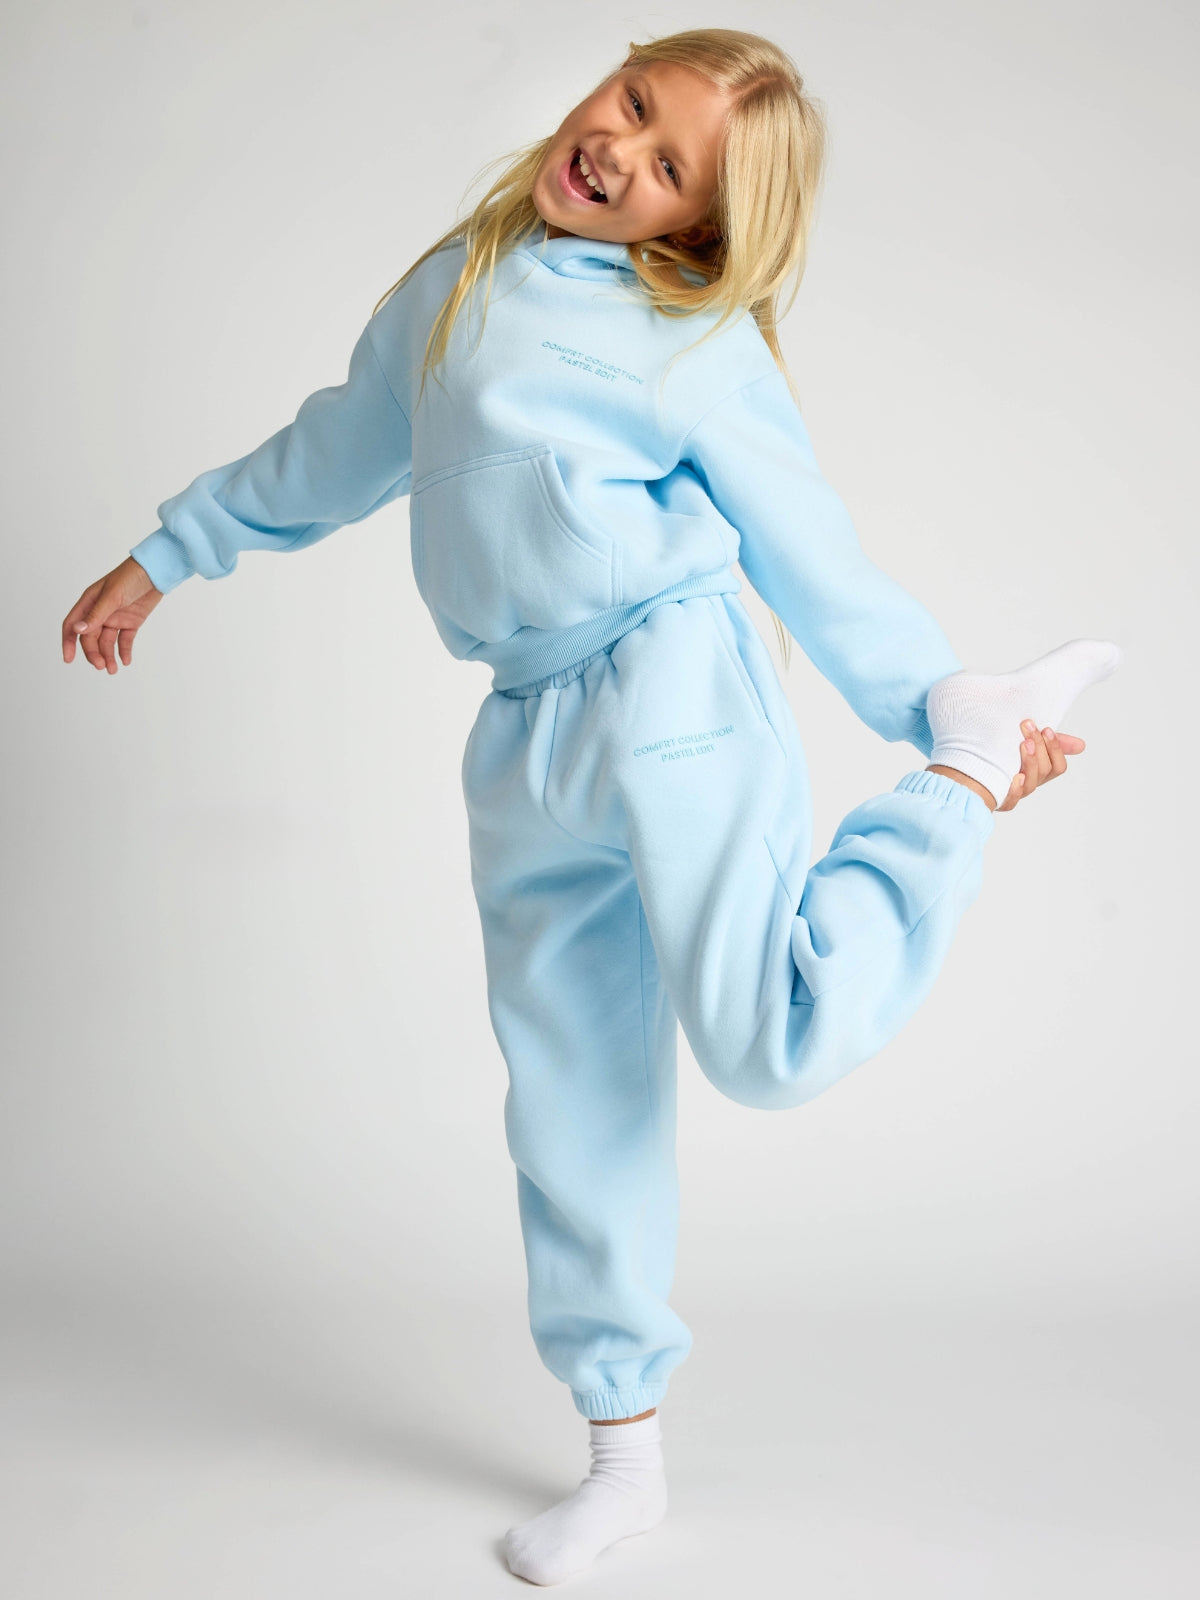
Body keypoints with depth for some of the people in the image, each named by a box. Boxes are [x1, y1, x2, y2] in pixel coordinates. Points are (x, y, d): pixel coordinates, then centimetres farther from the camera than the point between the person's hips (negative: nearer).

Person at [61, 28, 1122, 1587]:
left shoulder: (699, 348, -4)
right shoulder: (456, 284, 14)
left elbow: (819, 564, 0)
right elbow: (342, 448, 26)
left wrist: (946, 703, -2)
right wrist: (163, 556, 31)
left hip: (672, 687, -5)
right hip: (530, 746, 6)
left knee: (769, 1042, -21)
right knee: (571, 1100, 8)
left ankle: (973, 754, 2)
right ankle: (625, 1455, 23)